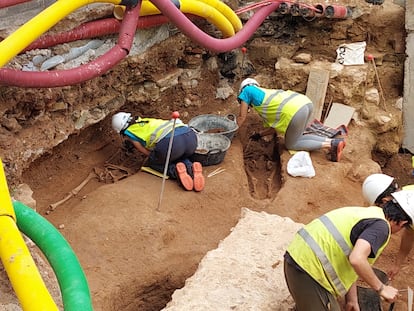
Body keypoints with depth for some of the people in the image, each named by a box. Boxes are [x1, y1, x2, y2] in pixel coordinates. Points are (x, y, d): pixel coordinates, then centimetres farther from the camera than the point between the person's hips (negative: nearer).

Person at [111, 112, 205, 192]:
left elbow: (148, 153, 22)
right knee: (179, 159, 36)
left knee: (153, 163, 25)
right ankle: (192, 169, 2)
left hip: (170, 142, -6)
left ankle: (175, 171, -5)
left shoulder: (129, 133, 19)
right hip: (190, 135, 6)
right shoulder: (147, 120, 37)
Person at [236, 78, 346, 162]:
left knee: (290, 145, 13)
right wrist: (259, 134, 44)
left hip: (295, 111, -8)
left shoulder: (248, 90, 17)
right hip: (306, 102, 8)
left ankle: (330, 145, 2)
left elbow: (242, 117, 18)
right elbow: (276, 126, 34)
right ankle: (333, 141, 13)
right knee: (297, 138, 27)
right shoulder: (267, 93, 35)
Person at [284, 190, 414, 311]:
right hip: (311, 269, -9)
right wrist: (381, 288, -14)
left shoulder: (367, 212, 16)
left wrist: (351, 299, 21)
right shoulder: (381, 226, -12)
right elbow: (357, 260, -29)